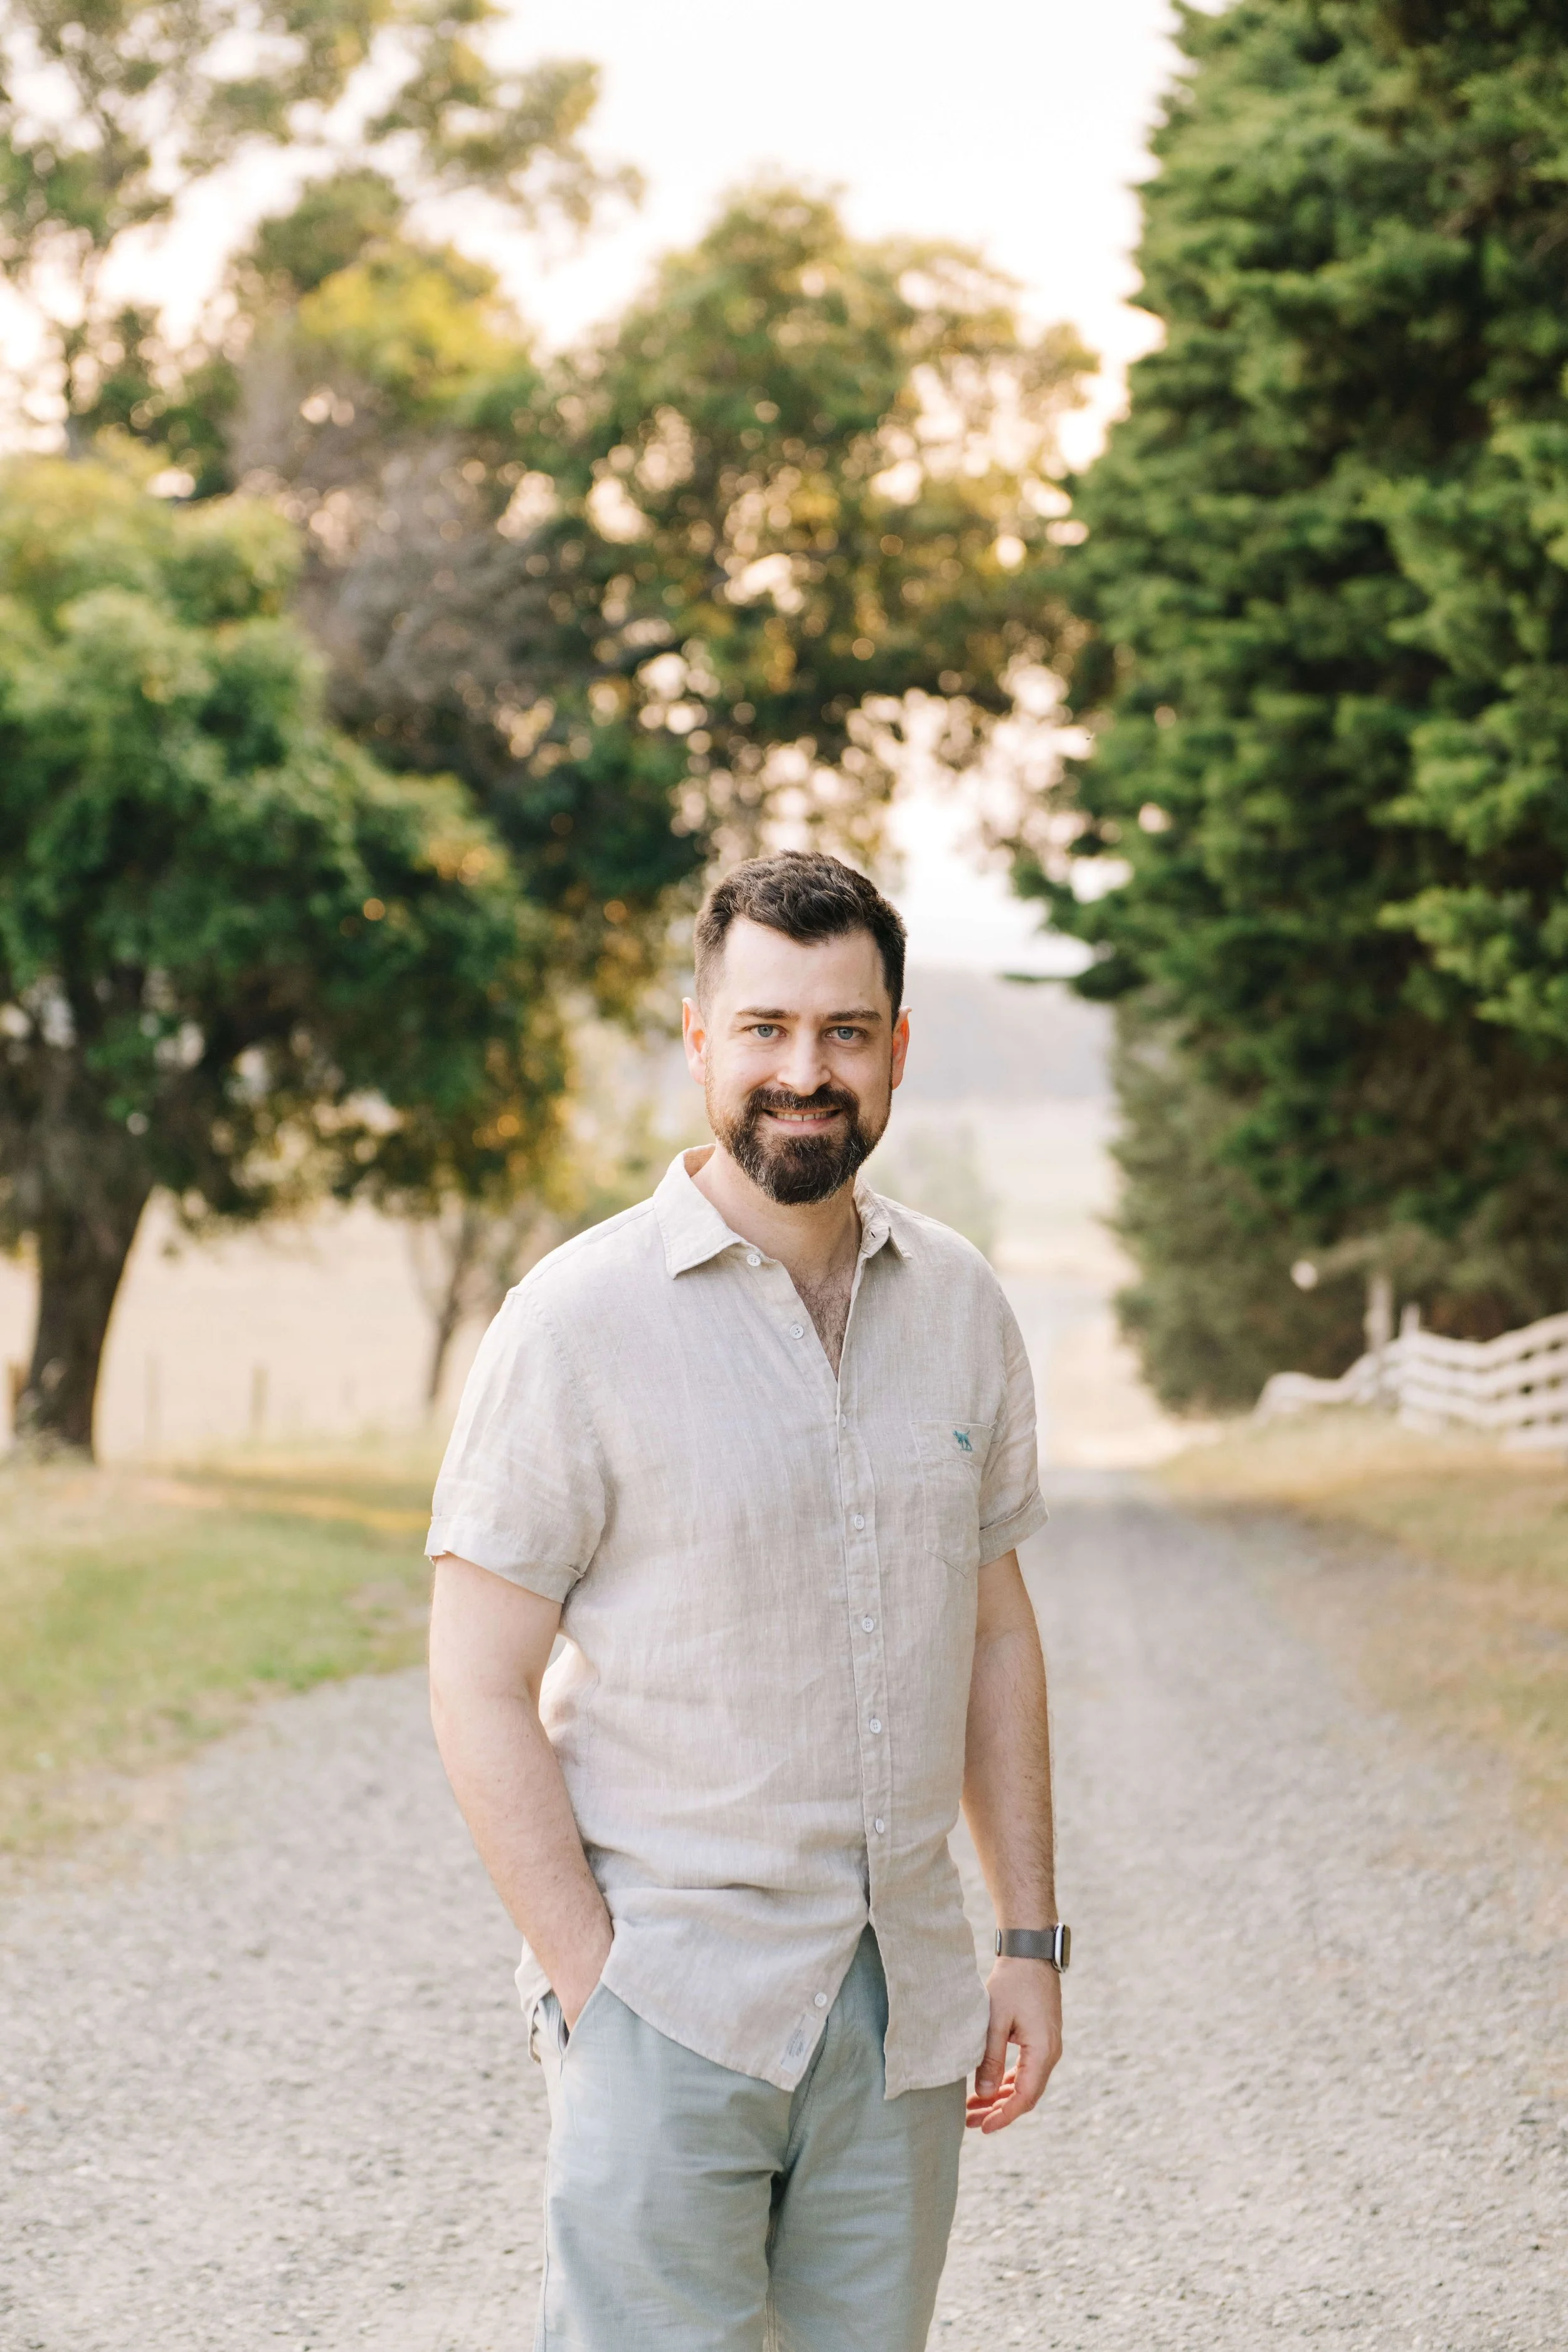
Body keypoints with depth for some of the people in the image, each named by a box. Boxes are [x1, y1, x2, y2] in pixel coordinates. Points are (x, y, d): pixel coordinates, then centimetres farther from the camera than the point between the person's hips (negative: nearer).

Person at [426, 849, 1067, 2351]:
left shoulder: (959, 1307, 6)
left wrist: (1032, 1942, 9)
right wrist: (598, 1988, -14)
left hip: (902, 2007, 5)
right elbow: (481, 1692, -9)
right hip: (668, 1997, -4)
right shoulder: (580, 1320, -9)